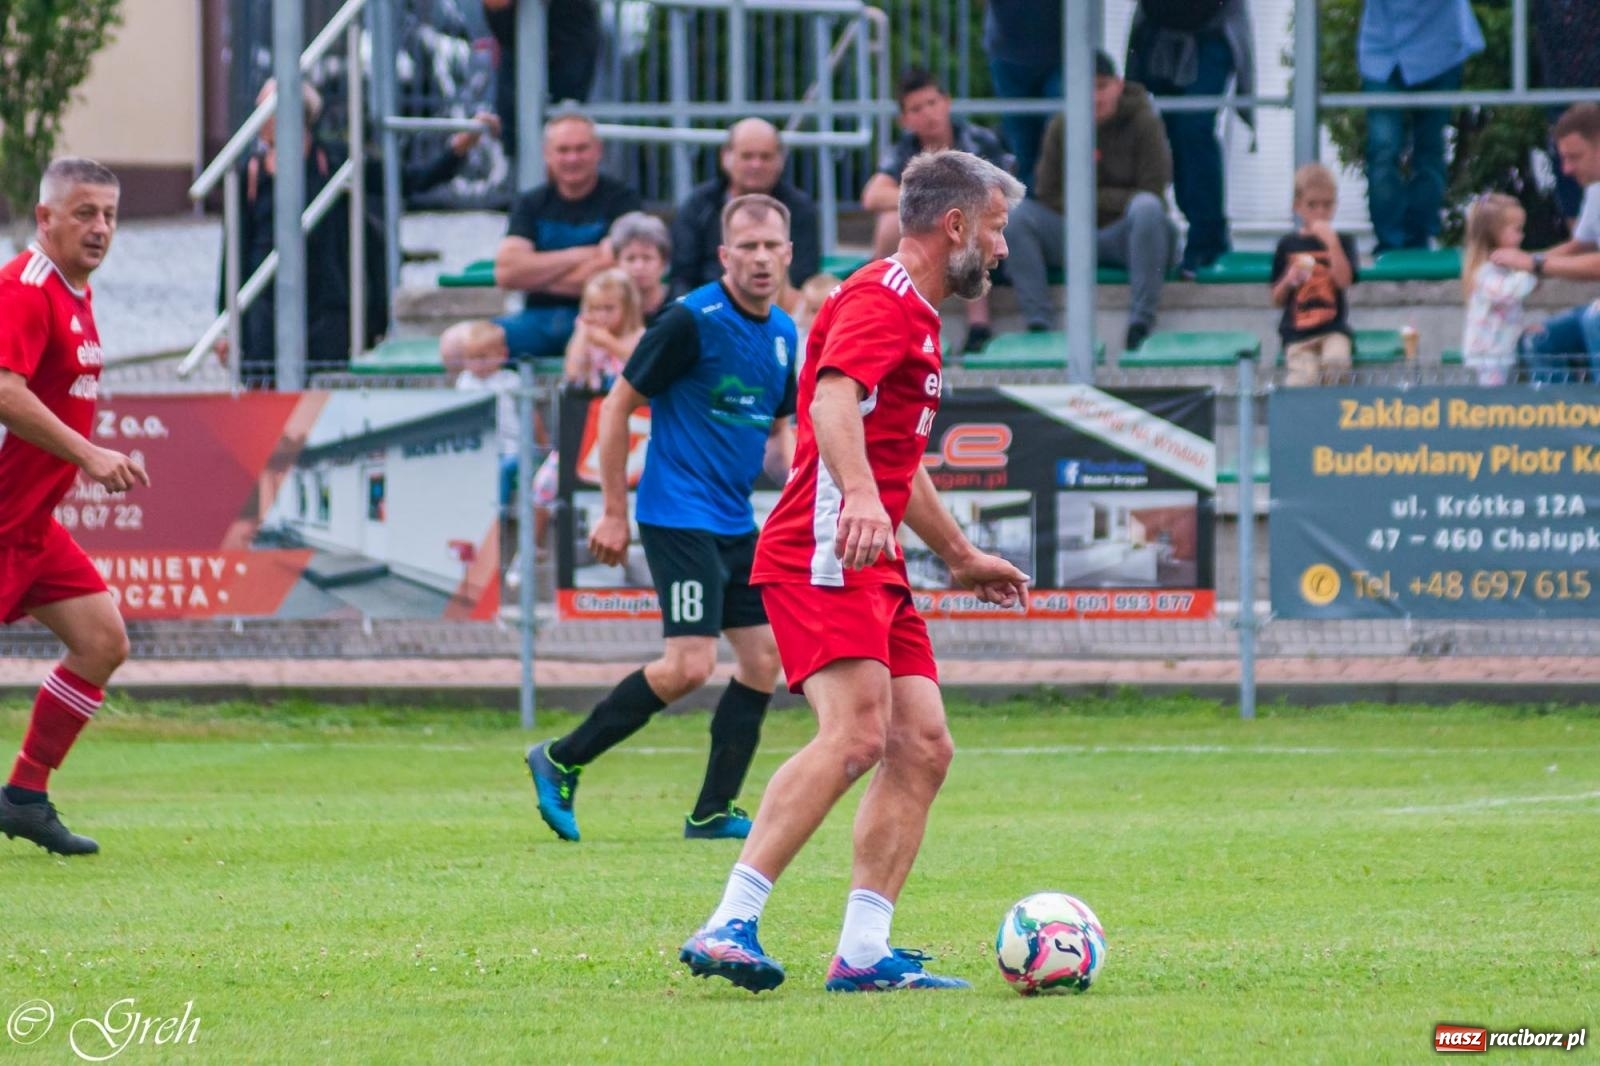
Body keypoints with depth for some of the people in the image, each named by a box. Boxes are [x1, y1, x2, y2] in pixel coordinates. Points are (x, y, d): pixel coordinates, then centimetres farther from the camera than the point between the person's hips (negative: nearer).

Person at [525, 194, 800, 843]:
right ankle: (562, 761, -1)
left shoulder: (782, 333, 9)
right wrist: (614, 512, -9)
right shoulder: (691, 321, -14)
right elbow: (617, 407, -9)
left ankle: (712, 813, 11)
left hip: (735, 522, 8)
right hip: (679, 516, -8)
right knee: (690, 665, -15)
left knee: (763, 658, 4)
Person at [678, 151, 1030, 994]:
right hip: (822, 557, -11)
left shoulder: (916, 316, 25)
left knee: (922, 748, 2)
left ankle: (862, 954, -1)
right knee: (857, 734, -24)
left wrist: (962, 558, 44)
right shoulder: (881, 300, -8)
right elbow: (834, 399, -28)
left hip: (874, 572, 11)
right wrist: (861, 497, -44)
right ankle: (728, 928, -29)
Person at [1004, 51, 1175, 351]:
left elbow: (1151, 193, -10)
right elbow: (1047, 195, 2)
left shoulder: (1144, 123, -4)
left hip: (1124, 236, -3)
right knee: (1016, 214, -19)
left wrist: (1092, 198, -9)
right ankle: (1038, 323, -28)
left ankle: (1141, 322, -37)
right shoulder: (1060, 129, 4)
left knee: (1146, 207, -36)